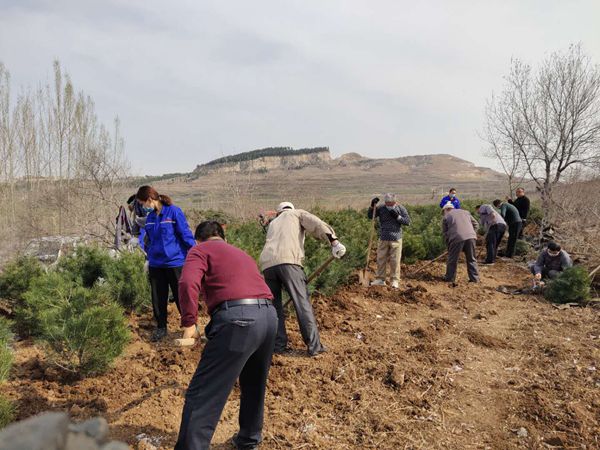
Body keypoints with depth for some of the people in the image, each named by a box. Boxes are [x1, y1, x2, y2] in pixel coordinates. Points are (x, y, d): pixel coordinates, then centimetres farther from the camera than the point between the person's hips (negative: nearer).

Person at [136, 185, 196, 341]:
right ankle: (161, 327, 31)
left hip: (175, 263, -6)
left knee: (181, 297, 5)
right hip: (156, 265, 6)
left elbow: (186, 235, -13)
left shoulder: (174, 212, -13)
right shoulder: (150, 217, 8)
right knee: (158, 298, 13)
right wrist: (148, 259, 22)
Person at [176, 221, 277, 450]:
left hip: (237, 319, -8)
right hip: (269, 316, 8)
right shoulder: (242, 254, 33)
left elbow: (188, 283, -10)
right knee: (254, 385, 27)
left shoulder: (200, 250, 11)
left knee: (202, 395, -2)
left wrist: (189, 323, -5)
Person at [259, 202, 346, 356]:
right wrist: (334, 241, -7)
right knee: (303, 303, -2)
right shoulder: (297, 213, 26)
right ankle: (314, 346, -2)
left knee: (275, 306, 15)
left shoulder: (272, 223, 38)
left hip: (267, 263, 5)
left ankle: (279, 345, 13)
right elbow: (317, 225, 5)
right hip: (287, 261, -5)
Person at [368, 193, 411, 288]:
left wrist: (398, 217, -14)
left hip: (396, 239, -2)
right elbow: (370, 216, 2)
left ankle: (395, 280, 8)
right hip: (383, 239, 2)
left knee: (395, 260, -1)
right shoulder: (381, 209, 3)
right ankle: (380, 279, 15)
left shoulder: (400, 209, 1)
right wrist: (372, 206, -12)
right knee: (381, 259, 5)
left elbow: (408, 221, -1)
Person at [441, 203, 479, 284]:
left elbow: (445, 234, 14)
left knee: (452, 260, 10)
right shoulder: (465, 212, 27)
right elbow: (476, 224, 21)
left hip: (457, 238, -3)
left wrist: (449, 246, 20)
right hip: (470, 237, 3)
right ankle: (474, 278, 16)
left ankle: (450, 278, 19)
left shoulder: (446, 217, 16)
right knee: (472, 259, 14)